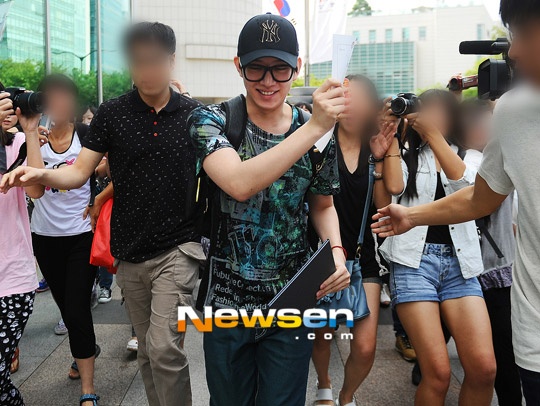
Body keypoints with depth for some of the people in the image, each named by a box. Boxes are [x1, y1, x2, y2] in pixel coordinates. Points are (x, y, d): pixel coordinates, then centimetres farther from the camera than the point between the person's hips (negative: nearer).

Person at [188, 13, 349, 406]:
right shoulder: (211, 121, -10)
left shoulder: (318, 134, -2)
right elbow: (239, 184, -29)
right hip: (226, 300, -1)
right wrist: (314, 128, -33)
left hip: (292, 302, 1)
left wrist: (336, 250, -8)